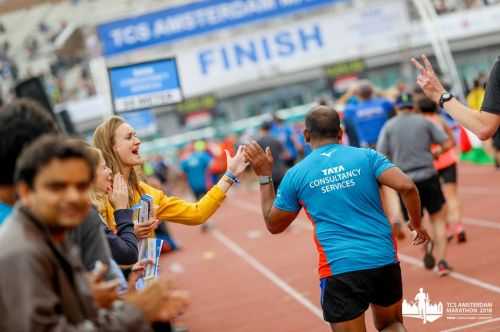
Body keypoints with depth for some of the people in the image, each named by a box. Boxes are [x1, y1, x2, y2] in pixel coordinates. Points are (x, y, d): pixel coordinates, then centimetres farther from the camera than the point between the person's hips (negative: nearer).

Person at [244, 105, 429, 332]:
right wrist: (416, 223, 8)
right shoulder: (366, 156, 3)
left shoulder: (296, 174, 3)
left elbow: (273, 225, 15)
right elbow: (406, 186, -9)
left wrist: (265, 176, 20)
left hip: (340, 269, -2)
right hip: (385, 261, 2)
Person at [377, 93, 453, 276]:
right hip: (428, 176, 0)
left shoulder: (389, 126, 3)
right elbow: (447, 144, 0)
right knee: (438, 219, 12)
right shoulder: (424, 121, 3)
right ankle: (442, 261, 4)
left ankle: (427, 251, -9)